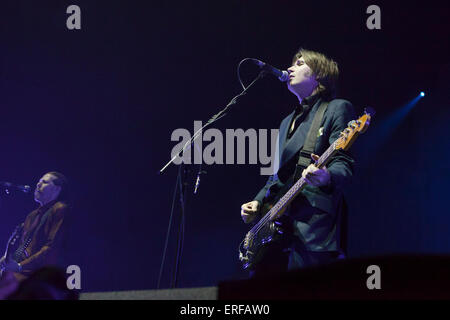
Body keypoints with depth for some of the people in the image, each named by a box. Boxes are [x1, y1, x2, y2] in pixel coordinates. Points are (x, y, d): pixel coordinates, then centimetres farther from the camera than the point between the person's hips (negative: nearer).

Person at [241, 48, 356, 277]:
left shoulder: (337, 109, 4)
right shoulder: (287, 122, 28)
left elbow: (344, 163, -9)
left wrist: (327, 178, -31)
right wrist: (257, 202, 14)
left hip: (314, 228, -8)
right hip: (277, 227, 8)